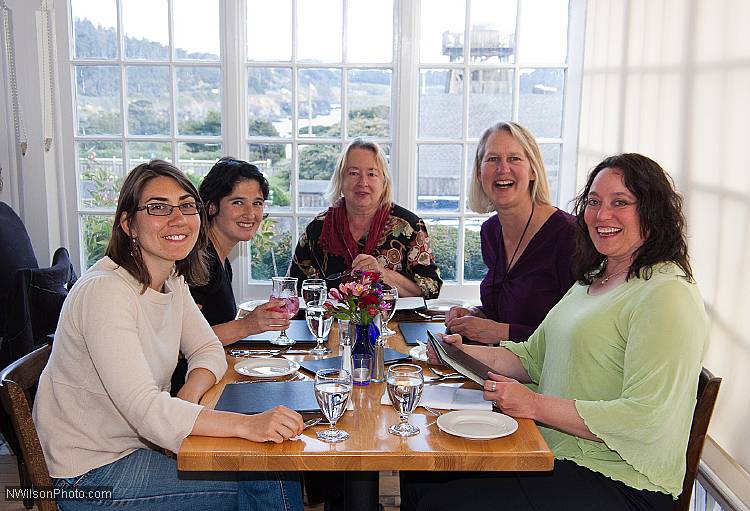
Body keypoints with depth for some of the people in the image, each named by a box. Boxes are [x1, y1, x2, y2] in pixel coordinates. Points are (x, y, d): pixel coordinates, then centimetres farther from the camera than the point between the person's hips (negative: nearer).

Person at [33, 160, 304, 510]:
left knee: (281, 470, -3)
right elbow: (143, 407, -33)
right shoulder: (105, 291, -25)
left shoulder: (173, 281, 3)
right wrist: (248, 424, -39)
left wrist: (189, 396, -14)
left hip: (144, 440, 8)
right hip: (91, 475, -7)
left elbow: (209, 350, 8)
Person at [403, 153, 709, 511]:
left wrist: (535, 405, -21)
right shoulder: (593, 279, 13)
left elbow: (645, 419, -24)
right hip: (553, 452, 9)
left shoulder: (667, 295, -17)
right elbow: (533, 357, 15)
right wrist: (465, 354, -2)